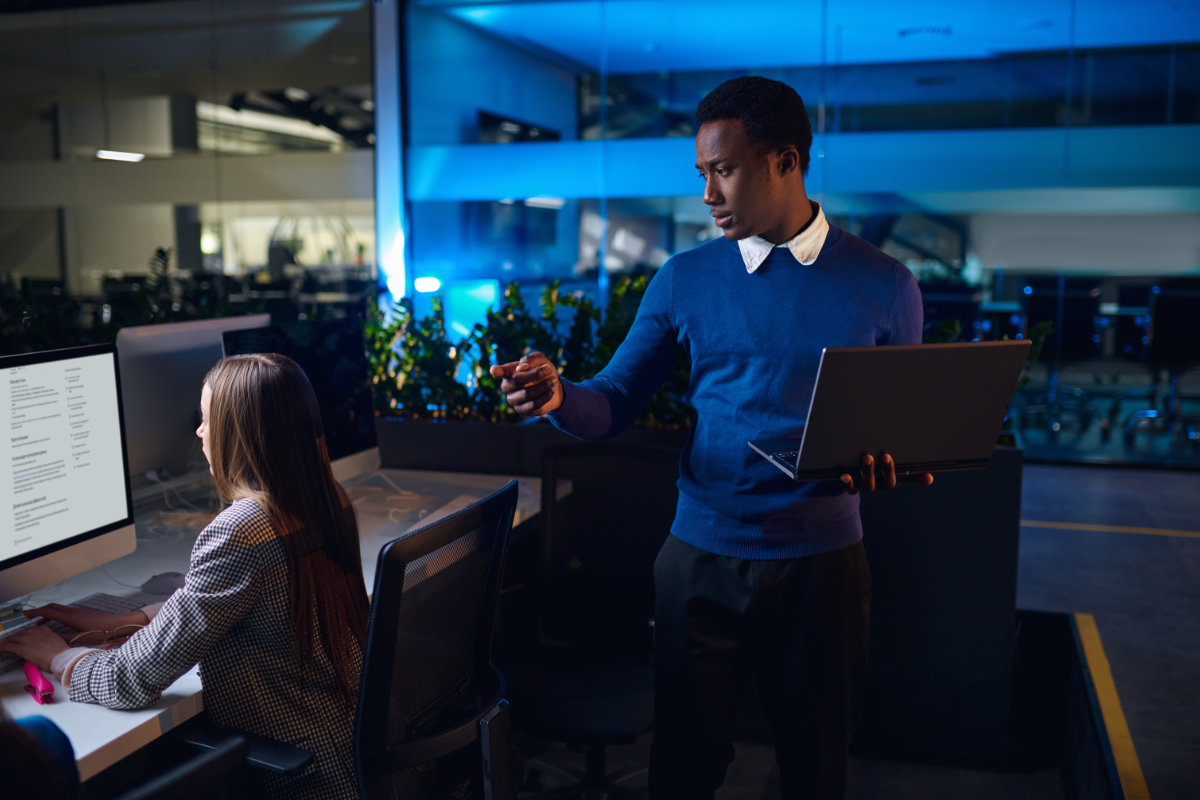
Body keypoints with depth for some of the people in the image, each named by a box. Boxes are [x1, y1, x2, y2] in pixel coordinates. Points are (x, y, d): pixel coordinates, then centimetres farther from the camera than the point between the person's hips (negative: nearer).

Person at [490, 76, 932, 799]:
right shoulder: (684, 281, 2)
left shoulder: (883, 285, -1)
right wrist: (558, 395, -20)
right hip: (703, 556, 1)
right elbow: (615, 403, 2)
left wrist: (890, 462, -17)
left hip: (824, 558, 0)